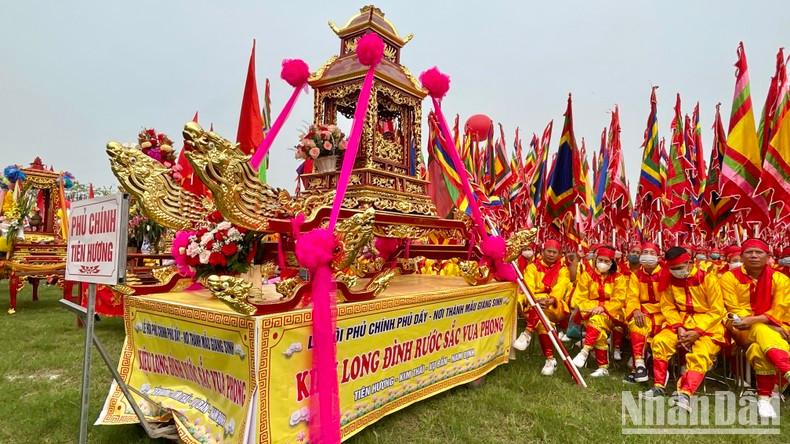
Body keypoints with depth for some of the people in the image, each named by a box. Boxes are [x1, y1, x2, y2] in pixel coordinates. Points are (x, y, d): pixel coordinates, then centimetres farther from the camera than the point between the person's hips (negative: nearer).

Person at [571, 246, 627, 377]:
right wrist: (593, 308, -16)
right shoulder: (587, 276, 7)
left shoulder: (619, 278, 6)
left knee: (597, 319, -35)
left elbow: (618, 301, -4)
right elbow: (579, 298, 2)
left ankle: (585, 352, -39)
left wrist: (603, 308, -21)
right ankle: (603, 367, -24)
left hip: (611, 314, -1)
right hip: (590, 313, 1)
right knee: (599, 331, -29)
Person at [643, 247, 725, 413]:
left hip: (707, 325, -3)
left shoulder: (708, 279, -11)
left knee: (700, 355, -28)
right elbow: (668, 308, 3)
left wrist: (697, 332, -18)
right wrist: (679, 328, -14)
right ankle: (659, 386, -12)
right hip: (680, 322, 3)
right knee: (660, 341, -21)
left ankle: (685, 394, -38)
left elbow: (716, 311, -10)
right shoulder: (669, 280, 1)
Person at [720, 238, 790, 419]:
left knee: (759, 348, -33)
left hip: (772, 328, 2)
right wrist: (769, 327, -18)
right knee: (761, 331, -36)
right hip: (742, 330, -2)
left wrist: (752, 320, -24)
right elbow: (735, 311, -7)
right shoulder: (729, 278, -2)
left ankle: (764, 398, -26)